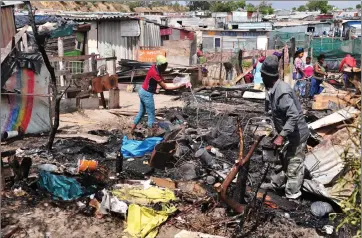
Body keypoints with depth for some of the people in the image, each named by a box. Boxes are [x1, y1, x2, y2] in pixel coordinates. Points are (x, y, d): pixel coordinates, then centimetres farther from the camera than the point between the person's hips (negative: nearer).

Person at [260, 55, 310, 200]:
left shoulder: (282, 92, -29)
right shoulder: (274, 89, 2)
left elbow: (294, 116, -32)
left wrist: (281, 136, -31)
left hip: (297, 134, -10)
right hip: (291, 133, 10)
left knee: (294, 167, 4)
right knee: (286, 161, 25)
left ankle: (291, 196, 17)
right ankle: (277, 183, 42)